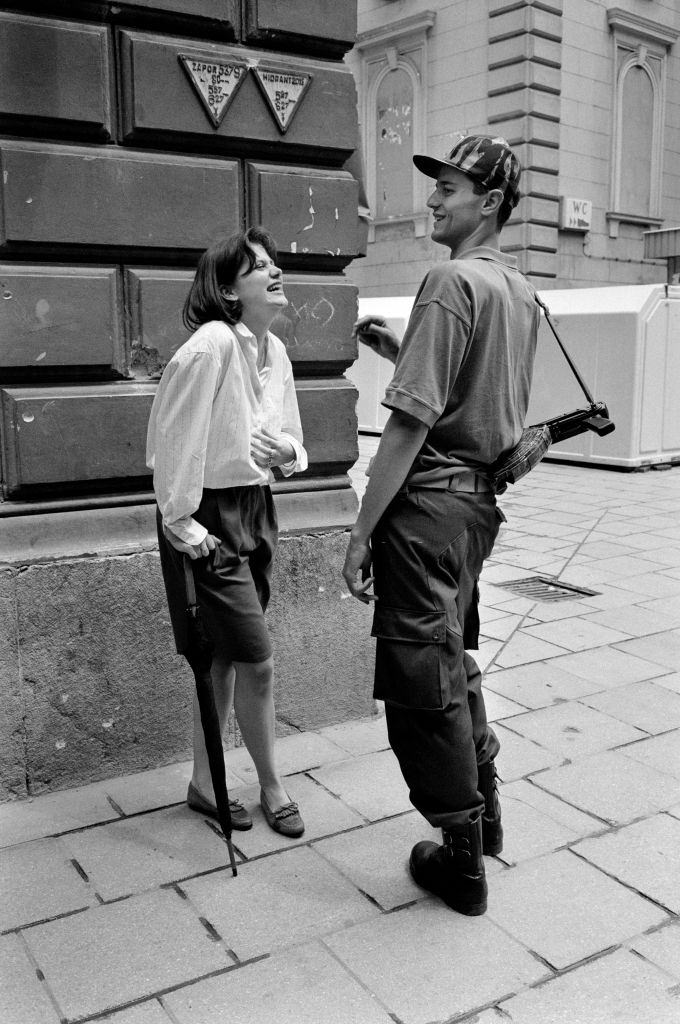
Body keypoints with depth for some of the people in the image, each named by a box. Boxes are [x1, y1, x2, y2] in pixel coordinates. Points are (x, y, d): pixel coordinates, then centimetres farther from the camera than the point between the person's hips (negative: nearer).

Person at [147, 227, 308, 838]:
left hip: (257, 510, 8)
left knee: (226, 658, 15)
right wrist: (182, 525, -15)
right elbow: (174, 438, -17)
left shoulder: (276, 351, 6)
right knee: (258, 660, -2)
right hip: (210, 516, -8)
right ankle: (271, 786, 21)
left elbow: (293, 442, 16)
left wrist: (287, 449, -7)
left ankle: (204, 783, 31)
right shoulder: (211, 345, -19)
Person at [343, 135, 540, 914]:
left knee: (422, 677, 3)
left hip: (431, 499, -9)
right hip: (482, 498, 9)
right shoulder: (520, 290, 13)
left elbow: (412, 420, -19)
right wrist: (399, 351, 13)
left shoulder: (451, 282, -14)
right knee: (454, 660, 23)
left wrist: (362, 531, -16)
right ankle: (483, 812, 38)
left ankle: (462, 859, 16)